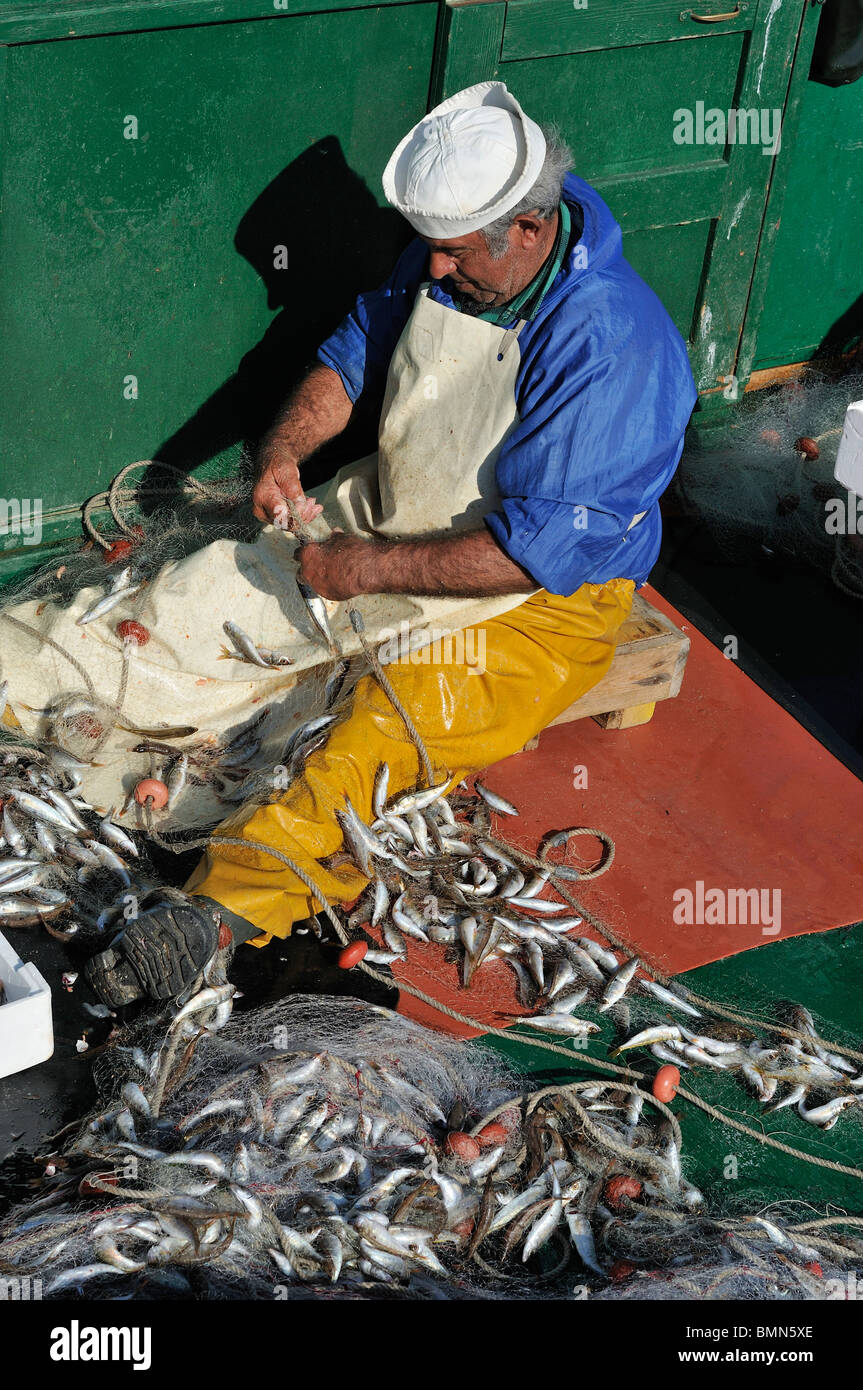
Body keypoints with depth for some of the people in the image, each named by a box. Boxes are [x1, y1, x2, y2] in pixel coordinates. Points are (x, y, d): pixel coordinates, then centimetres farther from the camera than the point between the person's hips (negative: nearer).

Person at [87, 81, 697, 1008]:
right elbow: (357, 347, 13)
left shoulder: (612, 346, -27)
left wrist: (372, 570, -28)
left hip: (540, 600, -8)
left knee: (387, 727, -32)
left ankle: (227, 901, -38)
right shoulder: (446, 257, -4)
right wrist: (286, 445, -6)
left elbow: (540, 546, -29)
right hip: (394, 516, 8)